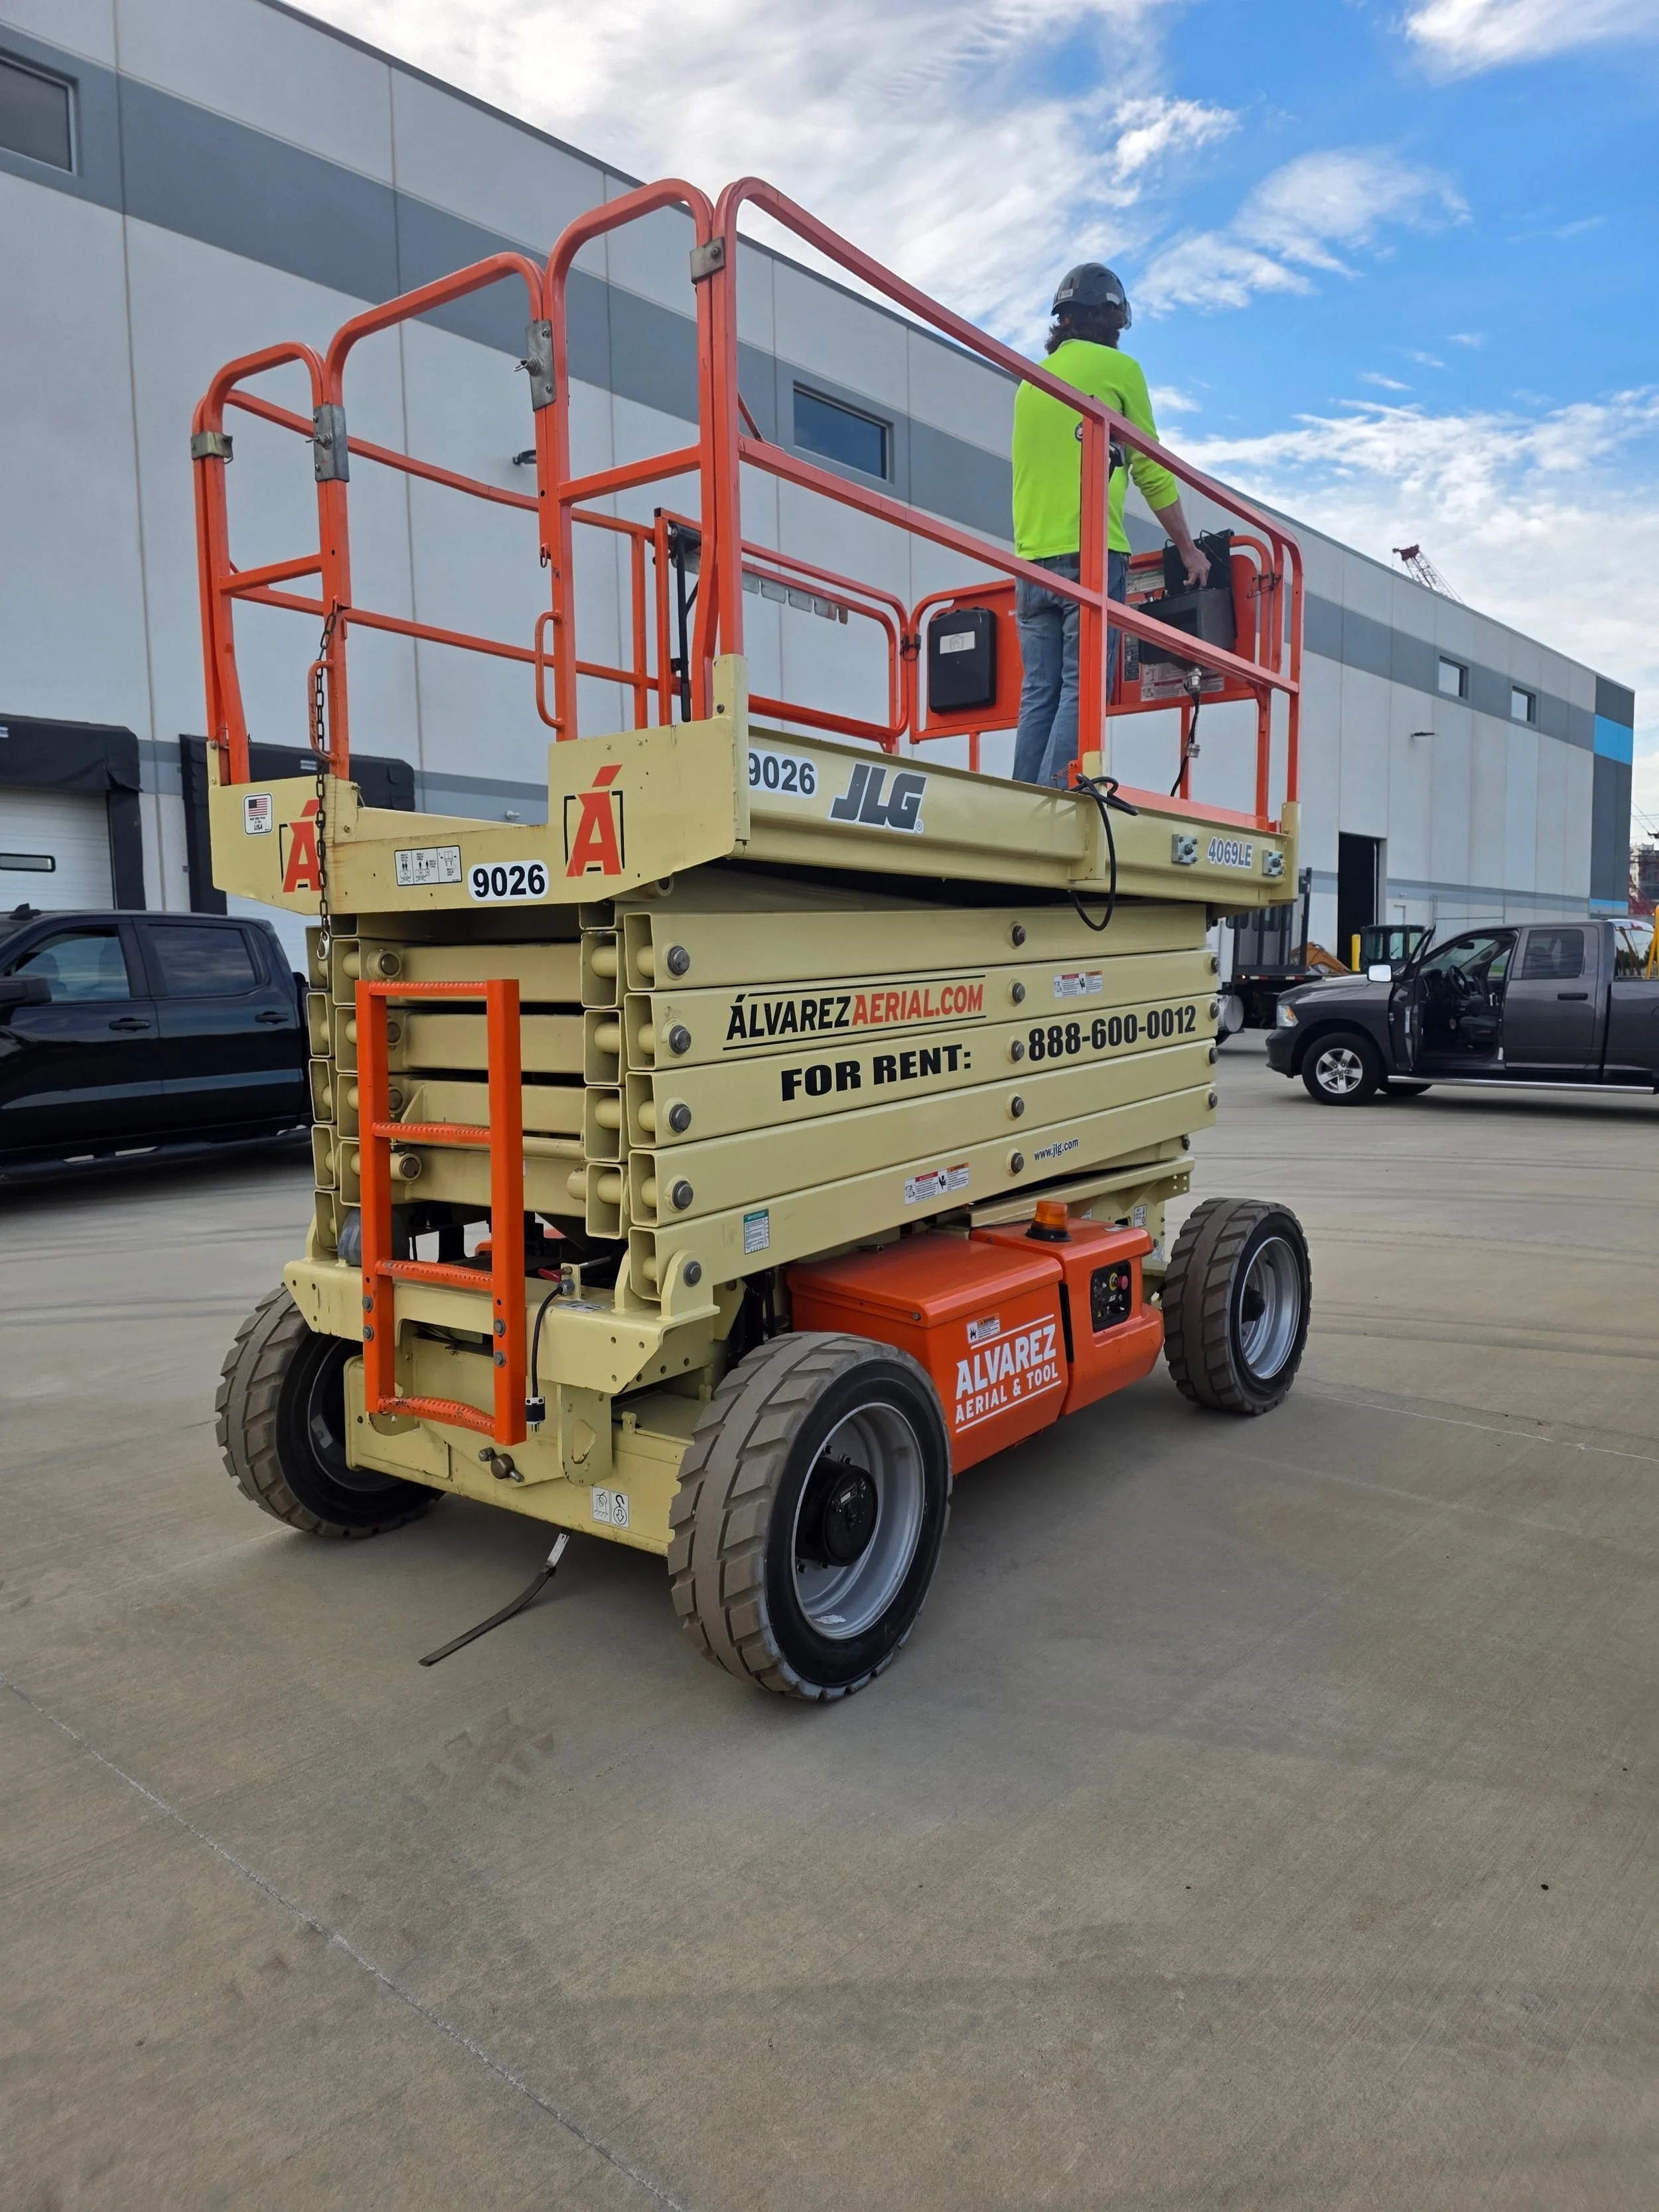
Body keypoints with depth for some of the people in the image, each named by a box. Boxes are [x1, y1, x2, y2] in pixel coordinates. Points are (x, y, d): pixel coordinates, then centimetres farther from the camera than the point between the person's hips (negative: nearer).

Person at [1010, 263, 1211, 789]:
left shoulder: (1030, 383, 22)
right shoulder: (1118, 368, 5)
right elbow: (1151, 470, 6)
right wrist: (1188, 550, 14)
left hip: (1032, 561, 6)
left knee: (1039, 694, 2)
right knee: (1082, 691, -11)